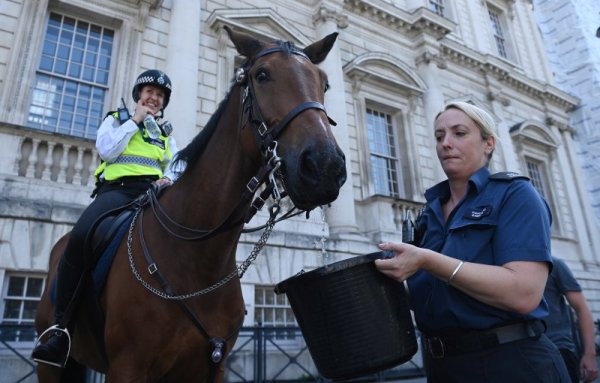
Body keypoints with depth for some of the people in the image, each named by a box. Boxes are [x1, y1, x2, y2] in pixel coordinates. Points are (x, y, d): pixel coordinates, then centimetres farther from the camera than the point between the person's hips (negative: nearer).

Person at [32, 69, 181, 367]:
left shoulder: (166, 133, 30)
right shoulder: (117, 118, 23)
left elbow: (175, 165, 17)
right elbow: (106, 151, 2)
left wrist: (168, 178, -7)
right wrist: (135, 120, 6)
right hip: (117, 189, -2)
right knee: (80, 236, -33)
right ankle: (62, 326, -24)